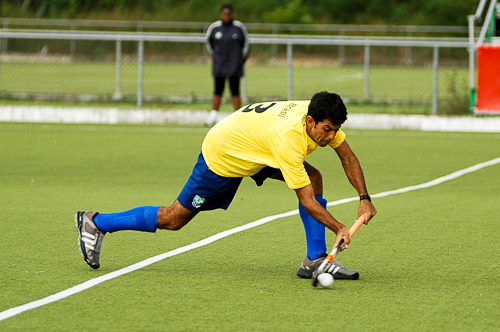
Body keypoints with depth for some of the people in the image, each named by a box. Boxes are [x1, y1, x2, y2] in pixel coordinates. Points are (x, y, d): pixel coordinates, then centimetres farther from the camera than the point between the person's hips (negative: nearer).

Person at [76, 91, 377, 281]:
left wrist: (364, 197, -12)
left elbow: (348, 157, -2)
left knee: (314, 177, -10)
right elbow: (307, 200, -36)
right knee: (174, 219, 1)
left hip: (253, 147, 8)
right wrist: (338, 228, -41)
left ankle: (316, 260, -6)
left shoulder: (321, 121, -17)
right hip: (222, 156, -8)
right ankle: (95, 223, 16)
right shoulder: (287, 139, -40)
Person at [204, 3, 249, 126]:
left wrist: (242, 59, 6)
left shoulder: (239, 27, 0)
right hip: (218, 66, 2)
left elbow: (245, 43, 11)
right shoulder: (214, 27, 4)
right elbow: (208, 42, 20)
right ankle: (213, 115, 6)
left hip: (234, 66, -2)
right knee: (218, 91, 1)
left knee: (235, 91, -3)